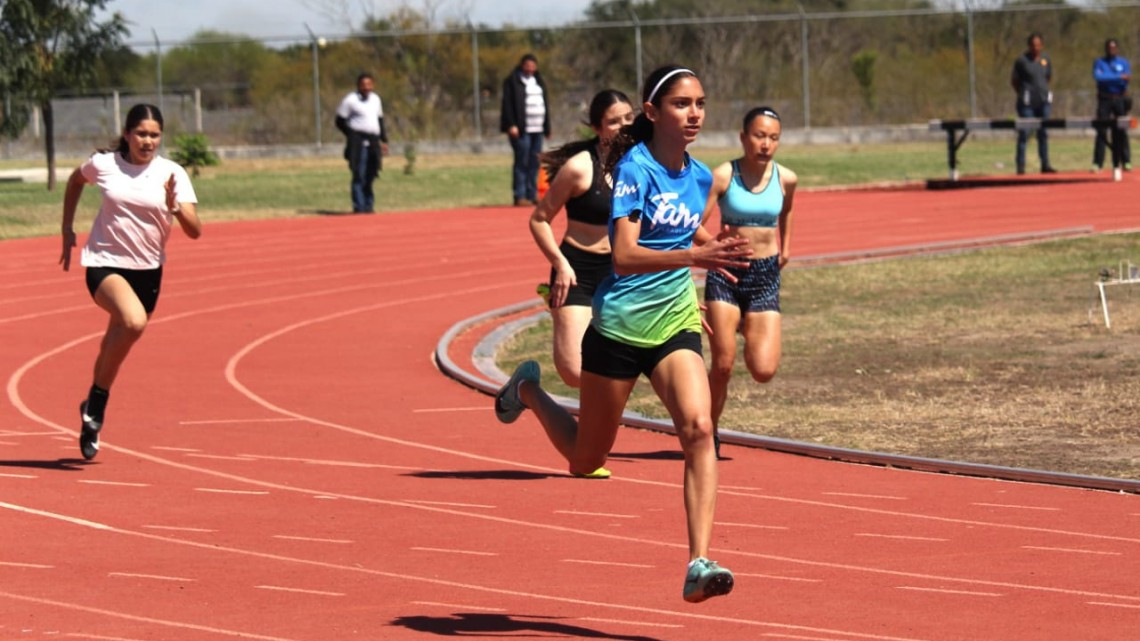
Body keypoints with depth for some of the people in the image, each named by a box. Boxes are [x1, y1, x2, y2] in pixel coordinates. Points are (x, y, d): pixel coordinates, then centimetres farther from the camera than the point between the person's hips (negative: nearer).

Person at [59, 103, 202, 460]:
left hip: (147, 270, 3)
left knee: (117, 345, 15)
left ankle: (92, 414, 41)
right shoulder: (103, 164, -4)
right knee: (133, 321, -31)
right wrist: (67, 230, 18)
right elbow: (76, 180, 20)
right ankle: (97, 401, -13)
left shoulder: (172, 174, -5)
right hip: (105, 263, -3)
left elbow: (195, 231, -9)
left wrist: (174, 206, -28)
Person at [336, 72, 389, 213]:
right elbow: (340, 121, -1)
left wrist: (384, 140, 18)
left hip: (373, 142, 6)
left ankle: (368, 205, 15)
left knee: (370, 175, 8)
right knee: (359, 175, -9)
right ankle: (359, 206, -9)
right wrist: (352, 135, -7)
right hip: (358, 142, -6)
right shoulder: (350, 100, -3)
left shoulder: (376, 100, 16)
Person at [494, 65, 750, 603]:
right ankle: (529, 391, 41)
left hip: (675, 327, 5)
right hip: (618, 328, -5)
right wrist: (694, 256, -37)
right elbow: (624, 256, -27)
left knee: (698, 429, -21)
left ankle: (699, 564, -25)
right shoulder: (635, 168, -15)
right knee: (585, 460, 11)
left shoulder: (699, 177, 6)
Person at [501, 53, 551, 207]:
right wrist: (511, 125, -17)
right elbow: (508, 104, -8)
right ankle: (520, 196, -8)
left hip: (537, 129, 7)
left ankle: (532, 195, 9)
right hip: (521, 129, -7)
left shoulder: (538, 82, 20)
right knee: (522, 162, -8)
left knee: (534, 164, 6)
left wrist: (547, 128, 19)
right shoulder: (512, 82, -2)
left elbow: (545, 104, 23)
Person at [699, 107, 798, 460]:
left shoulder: (786, 179, 1)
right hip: (727, 274, -2)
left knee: (764, 370, -8)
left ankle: (749, 333, 27)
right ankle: (710, 434, 17)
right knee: (722, 364, -4)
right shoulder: (723, 176, -10)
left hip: (766, 275, 2)